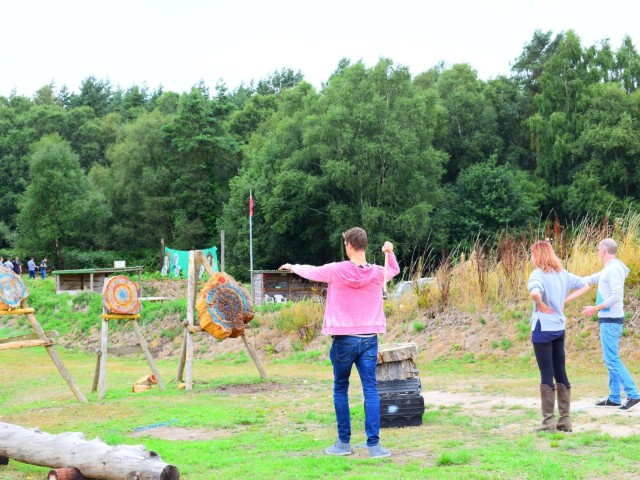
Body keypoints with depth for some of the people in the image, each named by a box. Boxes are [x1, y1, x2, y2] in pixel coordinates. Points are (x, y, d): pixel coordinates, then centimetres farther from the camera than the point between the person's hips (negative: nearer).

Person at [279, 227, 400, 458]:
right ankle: (373, 444, -4)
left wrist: (293, 267, 29)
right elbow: (394, 270, 24)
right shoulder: (377, 273, -1)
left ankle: (344, 442, 16)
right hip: (369, 339, 2)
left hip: (344, 339, -2)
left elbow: (311, 272, 11)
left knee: (340, 390, 12)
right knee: (371, 390, -1)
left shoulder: (336, 270, -8)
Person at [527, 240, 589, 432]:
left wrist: (540, 304, -15)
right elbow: (584, 285, 18)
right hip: (559, 328, 7)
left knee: (546, 375, -2)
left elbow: (534, 293, -34)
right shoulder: (562, 273, 8)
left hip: (543, 328, -7)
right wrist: (565, 300, 10)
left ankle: (548, 421, 0)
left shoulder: (538, 274, -14)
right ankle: (565, 419, 15)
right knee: (561, 373, 11)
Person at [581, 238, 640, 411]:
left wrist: (596, 308, -22)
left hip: (611, 320, -10)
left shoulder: (614, 269, -16)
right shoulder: (609, 269, 15)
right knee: (610, 359, 11)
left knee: (612, 359, -11)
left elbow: (616, 296, -24)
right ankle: (614, 397, 13)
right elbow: (592, 279, 28)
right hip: (609, 320, 10)